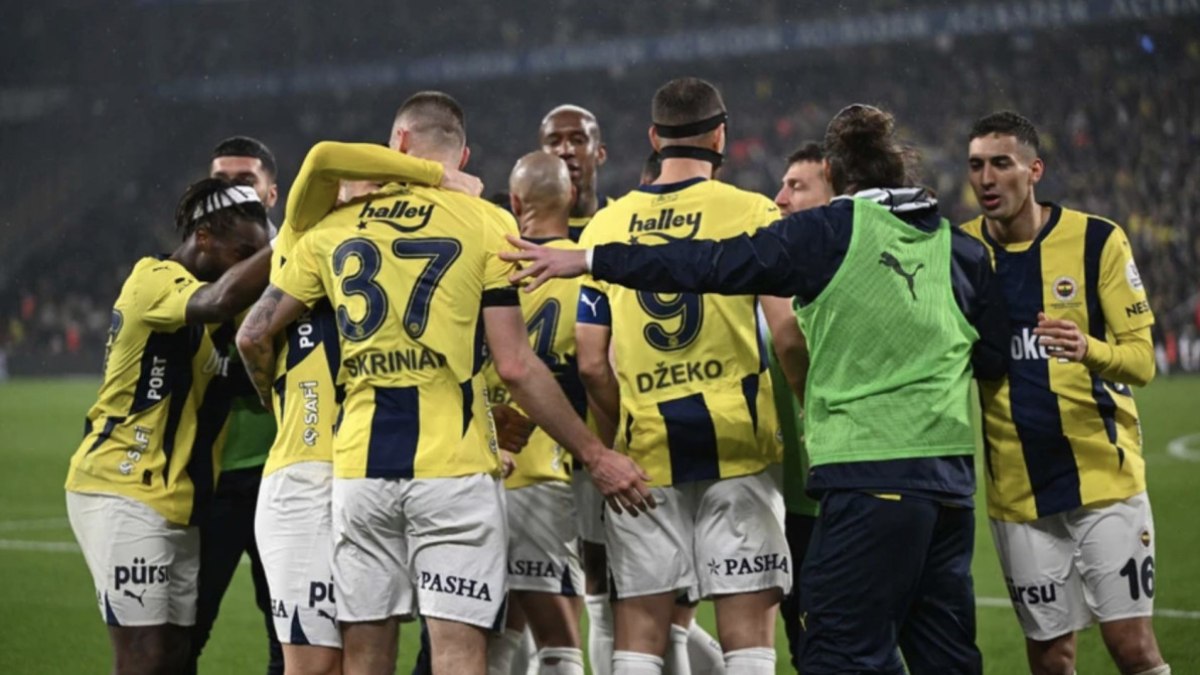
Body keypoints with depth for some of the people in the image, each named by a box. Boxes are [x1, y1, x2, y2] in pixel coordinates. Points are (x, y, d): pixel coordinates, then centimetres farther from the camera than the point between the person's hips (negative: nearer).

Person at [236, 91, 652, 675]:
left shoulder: (334, 229, 9)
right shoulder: (486, 226, -1)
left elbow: (254, 337, 10)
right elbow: (515, 367, -7)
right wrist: (595, 456, -1)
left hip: (359, 467, 3)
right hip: (453, 470, -3)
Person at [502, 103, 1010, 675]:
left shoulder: (830, 232, -5)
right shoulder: (961, 248, 10)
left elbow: (715, 265, -7)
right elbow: (995, 357, 15)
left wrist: (589, 260, -2)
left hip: (872, 476, -6)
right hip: (952, 473, 7)